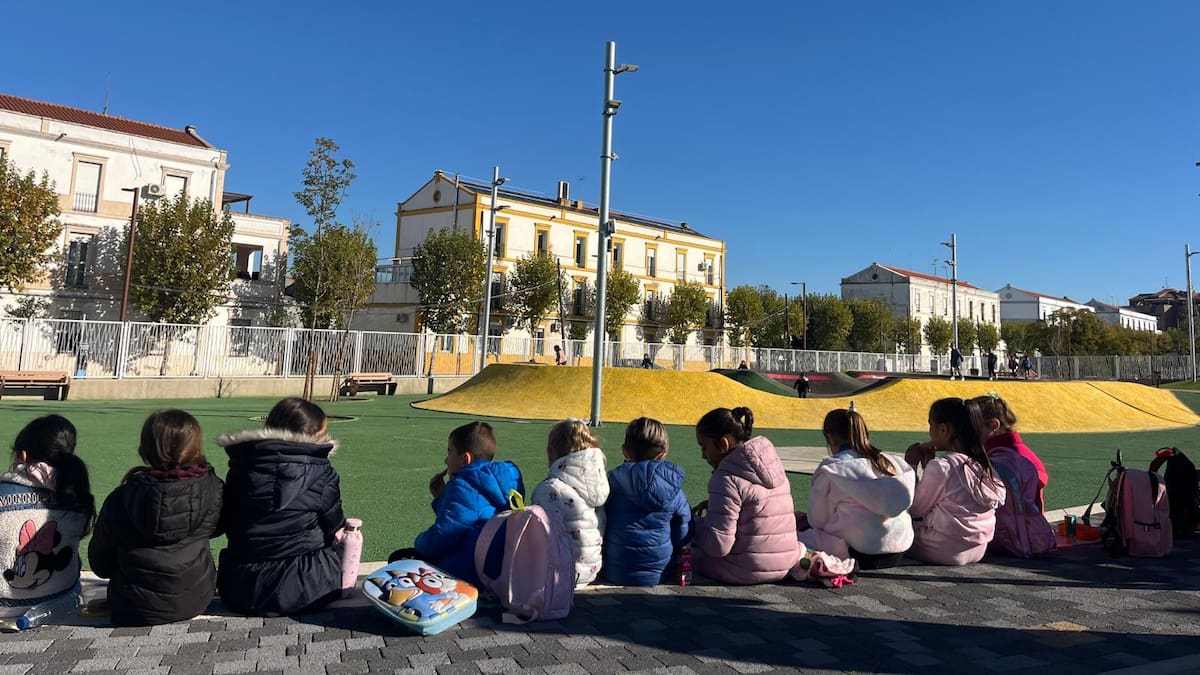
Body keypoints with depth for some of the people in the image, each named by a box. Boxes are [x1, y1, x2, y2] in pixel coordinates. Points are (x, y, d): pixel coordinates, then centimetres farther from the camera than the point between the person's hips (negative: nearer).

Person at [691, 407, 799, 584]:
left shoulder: (727, 478, -19)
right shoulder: (773, 464, 4)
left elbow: (718, 546, -21)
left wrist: (695, 523, -4)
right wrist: (713, 503, 8)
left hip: (746, 571, -8)